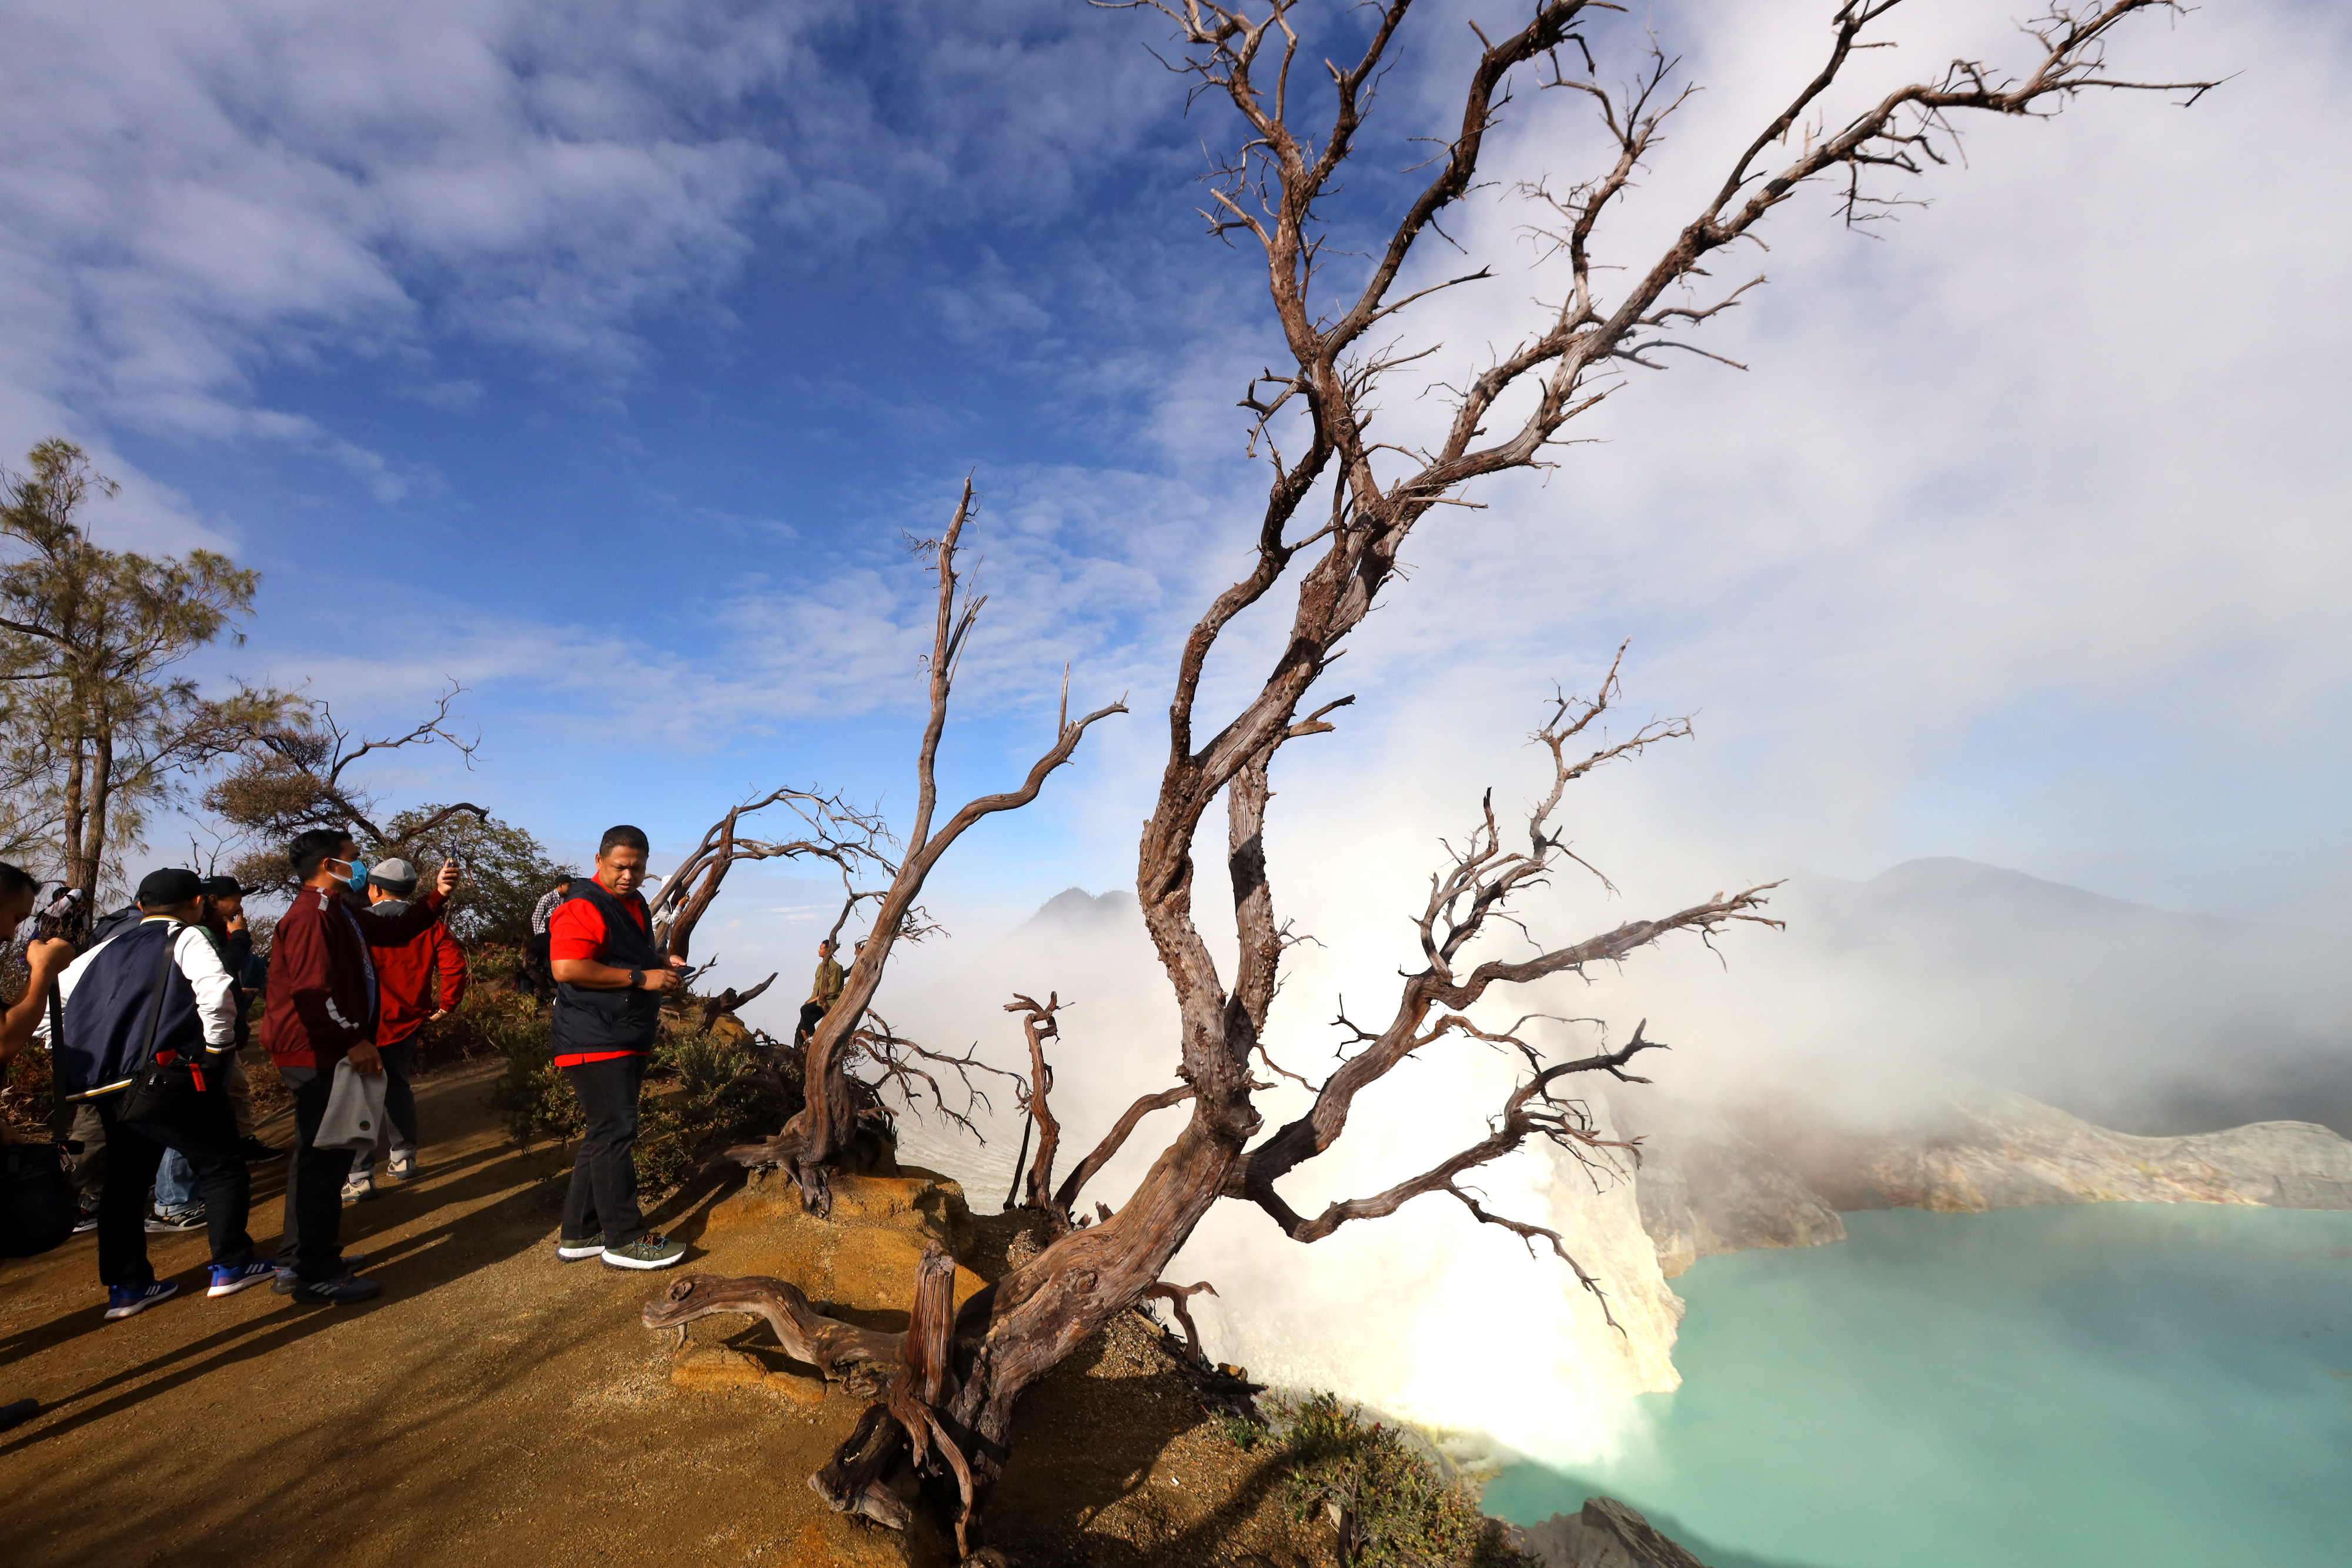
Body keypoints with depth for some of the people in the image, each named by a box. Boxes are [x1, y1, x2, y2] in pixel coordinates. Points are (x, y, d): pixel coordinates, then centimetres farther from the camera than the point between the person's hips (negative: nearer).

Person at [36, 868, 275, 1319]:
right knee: (221, 1164, 6)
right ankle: (231, 1267, 12)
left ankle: (126, 1286, 23)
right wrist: (218, 1044, -11)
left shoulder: (110, 945, 15)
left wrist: (59, 1051, 23)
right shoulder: (186, 938, -6)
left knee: (125, 1180, 16)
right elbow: (217, 989, -24)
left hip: (107, 1082, 7)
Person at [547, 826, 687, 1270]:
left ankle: (579, 1234, 26)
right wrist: (640, 977, -23)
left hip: (626, 1042, 10)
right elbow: (566, 968, -27)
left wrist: (663, 962, 12)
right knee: (615, 1134, -5)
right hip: (594, 1044, -10)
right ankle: (624, 1239, 5)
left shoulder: (634, 904, 15)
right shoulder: (583, 907, -15)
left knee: (604, 1135, 15)